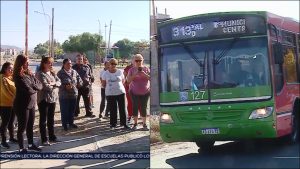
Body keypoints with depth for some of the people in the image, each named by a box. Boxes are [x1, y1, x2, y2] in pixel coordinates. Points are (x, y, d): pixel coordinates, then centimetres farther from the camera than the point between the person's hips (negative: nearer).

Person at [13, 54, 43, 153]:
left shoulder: (29, 73, 6)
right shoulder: (18, 77, -17)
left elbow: (40, 85, 3)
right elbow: (28, 90, -23)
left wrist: (33, 87, -14)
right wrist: (35, 88, -5)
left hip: (32, 104, 8)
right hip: (22, 105, -7)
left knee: (30, 126, 19)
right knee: (22, 127, 3)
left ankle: (31, 145, 33)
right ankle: (21, 149, 13)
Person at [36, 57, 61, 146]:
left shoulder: (52, 73, 11)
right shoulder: (40, 74, -13)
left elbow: (59, 82, 7)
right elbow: (45, 86, -20)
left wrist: (53, 83, -13)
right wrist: (53, 86, -3)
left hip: (53, 98, 7)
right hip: (43, 99, -7)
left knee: (51, 119, 16)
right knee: (43, 120, 2)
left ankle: (52, 136, 26)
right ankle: (44, 139, 6)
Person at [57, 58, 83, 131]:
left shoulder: (74, 72, 8)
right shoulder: (60, 73, -9)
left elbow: (79, 80, 15)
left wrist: (77, 84, -3)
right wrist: (65, 86, -25)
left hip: (74, 94, 5)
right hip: (64, 95, -5)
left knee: (72, 110, 14)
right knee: (64, 111, 1)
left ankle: (71, 123, 29)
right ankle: (65, 125, 13)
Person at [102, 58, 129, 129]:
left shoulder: (119, 72, 4)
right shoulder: (106, 73, 3)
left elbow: (123, 81, 12)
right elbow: (103, 84, 9)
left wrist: (118, 86, 3)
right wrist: (110, 87, 5)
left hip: (120, 92, 0)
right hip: (110, 94, 0)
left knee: (122, 109, 0)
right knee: (112, 110, 3)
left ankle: (124, 123, 7)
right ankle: (113, 123, 14)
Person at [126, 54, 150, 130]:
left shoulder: (146, 69, 1)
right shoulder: (131, 70, -1)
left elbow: (151, 78, -6)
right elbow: (128, 80, -8)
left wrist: (144, 74, -23)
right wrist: (134, 74, -23)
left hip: (145, 92, 0)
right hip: (134, 92, 0)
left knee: (143, 107, 2)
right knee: (135, 107, -1)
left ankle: (144, 123, 10)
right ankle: (135, 123, 8)